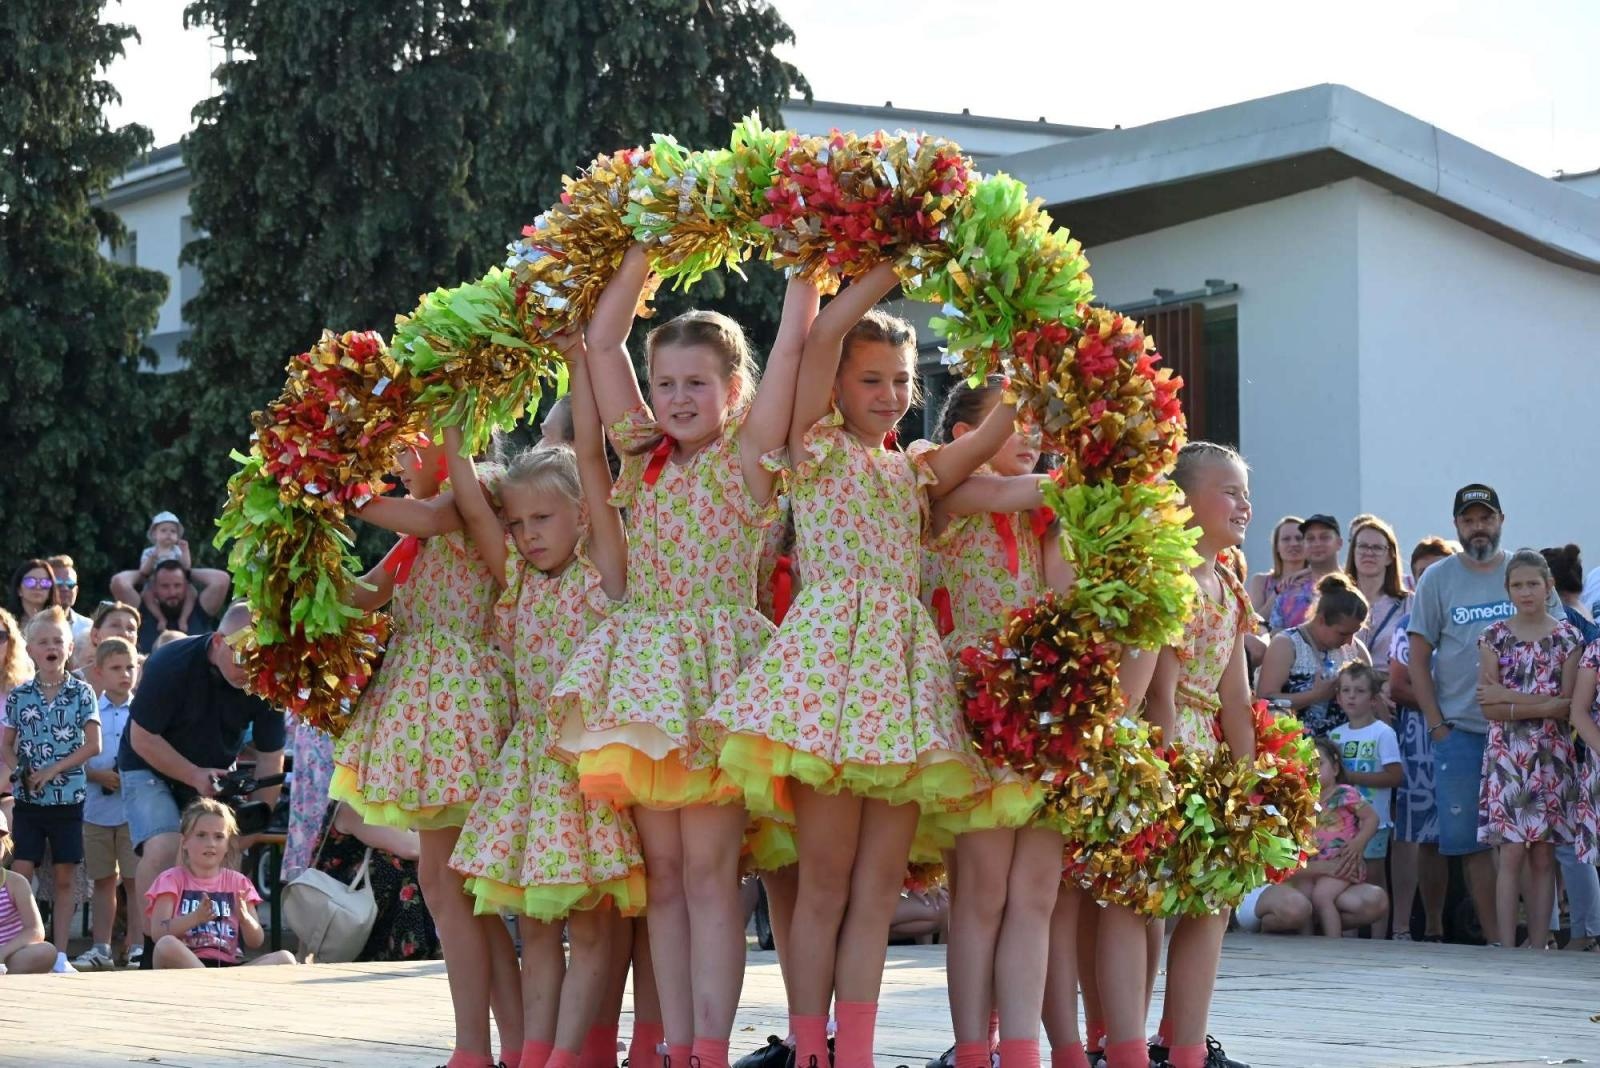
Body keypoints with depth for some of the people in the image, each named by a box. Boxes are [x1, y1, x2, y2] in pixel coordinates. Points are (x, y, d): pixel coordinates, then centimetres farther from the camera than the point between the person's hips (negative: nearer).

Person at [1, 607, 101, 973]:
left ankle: (60, 954, 9)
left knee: (66, 878, 4)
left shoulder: (81, 693, 0)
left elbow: (93, 745, -5)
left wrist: (52, 770, -12)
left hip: (69, 796, 0)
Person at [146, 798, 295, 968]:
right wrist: (195, 918, -21)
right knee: (166, 946, -37)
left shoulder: (238, 882, 18)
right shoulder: (172, 879, 11)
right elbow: (158, 933, -5)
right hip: (184, 966, -2)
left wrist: (245, 918, -11)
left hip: (229, 965, 3)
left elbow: (256, 942, 11)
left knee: (285, 958, -22)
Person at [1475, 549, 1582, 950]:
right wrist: (1542, 704, -13)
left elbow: (1567, 705, -4)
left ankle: (1538, 948, 6)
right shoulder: (1494, 636, 4)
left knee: (1543, 856, 2)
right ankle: (1507, 948, -6)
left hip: (1551, 757, 1)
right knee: (1511, 854, -6)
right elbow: (1489, 708, -3)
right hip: (1506, 756, -1)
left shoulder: (1567, 637, 4)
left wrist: (1510, 698, -10)